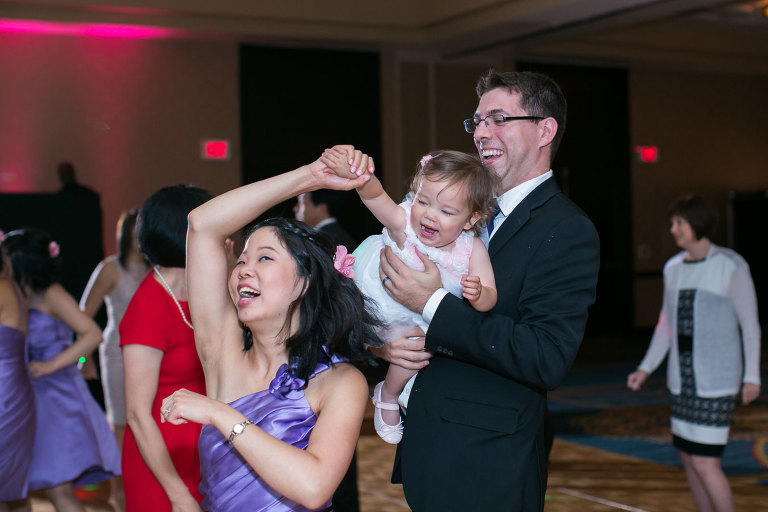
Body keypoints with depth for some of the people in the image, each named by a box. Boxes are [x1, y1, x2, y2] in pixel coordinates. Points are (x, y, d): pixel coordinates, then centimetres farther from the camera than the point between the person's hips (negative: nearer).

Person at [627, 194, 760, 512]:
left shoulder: (731, 266, -11)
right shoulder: (674, 268, 7)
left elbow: (750, 323, -7)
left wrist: (752, 376, -9)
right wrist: (645, 369, 6)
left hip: (717, 380, -7)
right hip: (682, 378, 7)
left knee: (704, 462, -10)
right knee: (688, 456, 11)